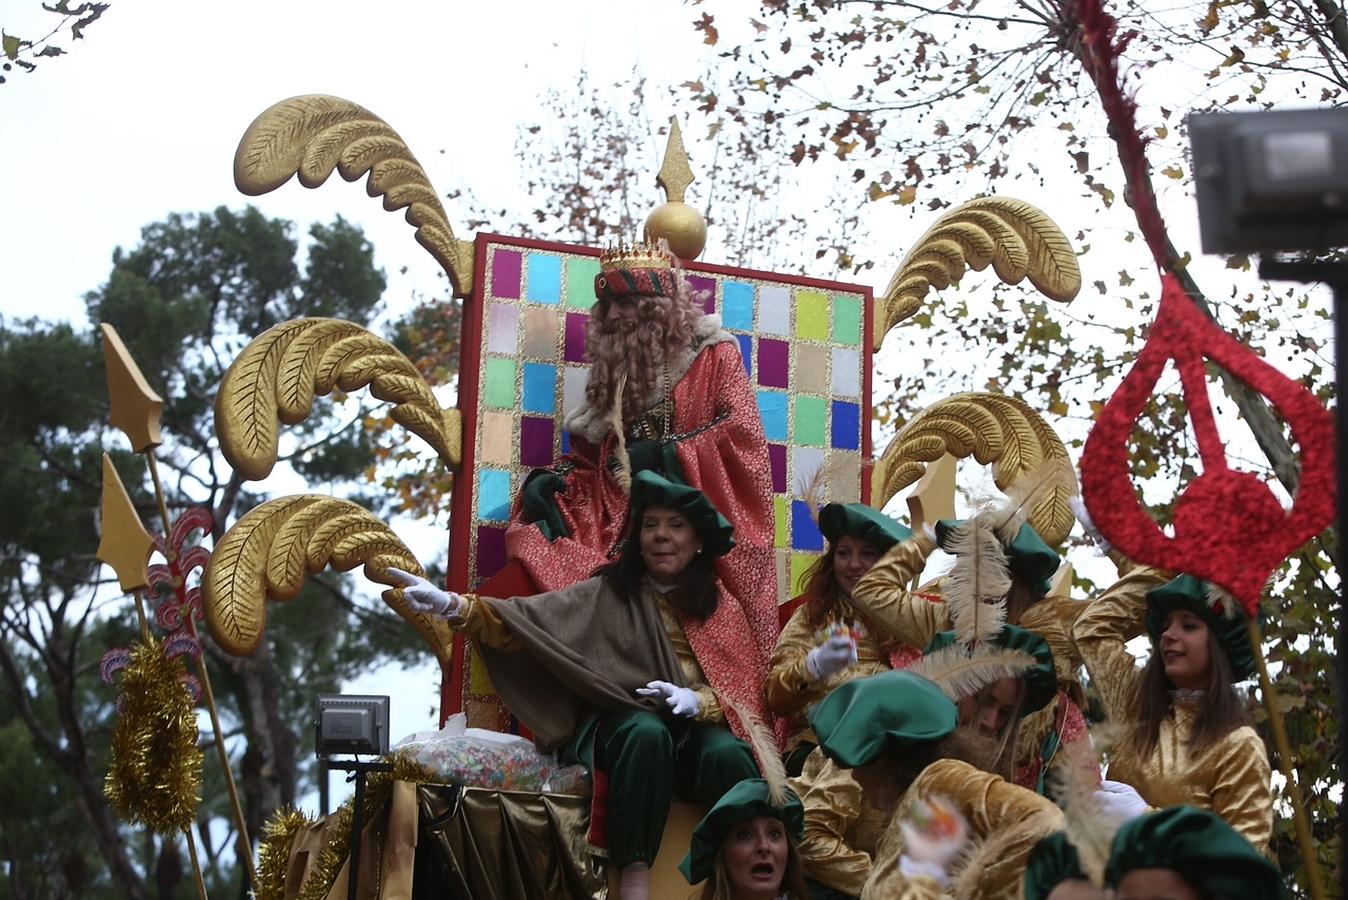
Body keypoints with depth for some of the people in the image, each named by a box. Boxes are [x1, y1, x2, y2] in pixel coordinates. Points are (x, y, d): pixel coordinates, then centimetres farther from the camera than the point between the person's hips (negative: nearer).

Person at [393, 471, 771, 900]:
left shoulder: (717, 606, 11)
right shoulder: (608, 594, 6)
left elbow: (743, 689, 5)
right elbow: (531, 619, -7)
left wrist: (698, 702, -17)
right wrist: (455, 606, -23)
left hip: (697, 730, 1)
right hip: (626, 724, -1)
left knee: (727, 753, -33)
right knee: (647, 732, -36)